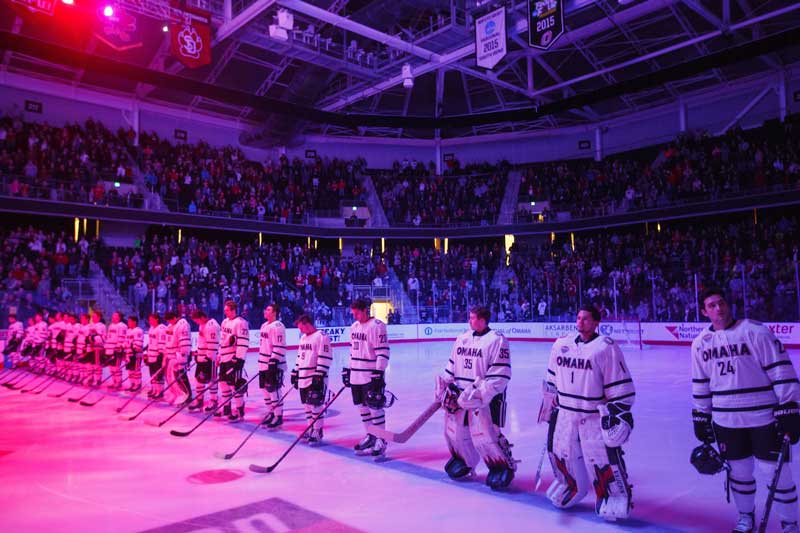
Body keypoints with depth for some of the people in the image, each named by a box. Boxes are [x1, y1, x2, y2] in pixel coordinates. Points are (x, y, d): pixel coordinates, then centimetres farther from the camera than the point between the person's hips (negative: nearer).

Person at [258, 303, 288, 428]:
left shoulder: (277, 326, -16)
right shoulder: (264, 326, 14)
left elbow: (279, 347, -21)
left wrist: (274, 362, -24)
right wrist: (261, 363, 23)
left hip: (274, 365, -10)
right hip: (264, 364, 10)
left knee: (274, 390, -7)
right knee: (266, 389, 16)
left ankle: (278, 417, 0)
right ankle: (271, 413, 28)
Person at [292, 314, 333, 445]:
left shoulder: (321, 336, -13)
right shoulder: (303, 338, 16)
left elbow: (325, 358, -18)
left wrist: (319, 375, -21)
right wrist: (295, 373, 20)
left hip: (315, 378, -9)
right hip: (303, 378, 9)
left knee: (315, 405, -7)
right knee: (307, 404, 13)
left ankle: (317, 432, 2)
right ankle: (312, 429, 24)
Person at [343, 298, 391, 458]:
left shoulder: (377, 326, -13)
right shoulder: (354, 327, 13)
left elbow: (383, 352, -17)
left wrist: (379, 373, -20)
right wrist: (349, 370, 19)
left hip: (371, 375, -8)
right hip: (356, 375, 8)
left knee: (375, 407, -4)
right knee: (363, 407, 14)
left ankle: (380, 440, 6)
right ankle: (370, 436, 27)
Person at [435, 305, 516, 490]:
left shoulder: (496, 340, -12)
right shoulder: (462, 338, 10)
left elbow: (500, 375, -17)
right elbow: (452, 366, 18)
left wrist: (480, 393, -22)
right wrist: (443, 387, 10)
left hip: (487, 397, -7)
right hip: (460, 394, 7)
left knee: (485, 435, -11)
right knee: (454, 430, 12)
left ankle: (504, 466, 10)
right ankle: (464, 461, 35)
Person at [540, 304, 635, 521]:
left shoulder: (607, 347, -12)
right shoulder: (562, 343, 4)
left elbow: (621, 384, -11)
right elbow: (552, 379, 14)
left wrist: (618, 411, -15)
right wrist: (549, 403, 15)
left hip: (595, 416, -5)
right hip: (565, 412, 5)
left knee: (603, 458, -6)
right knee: (560, 452, 13)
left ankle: (615, 495, 15)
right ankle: (571, 487, 37)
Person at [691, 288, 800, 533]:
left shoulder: (755, 331, -11)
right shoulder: (700, 344, 4)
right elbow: (700, 385, 12)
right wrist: (701, 418, 13)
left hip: (763, 417, -4)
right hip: (726, 421, 4)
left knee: (776, 470, 3)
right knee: (738, 470, 14)